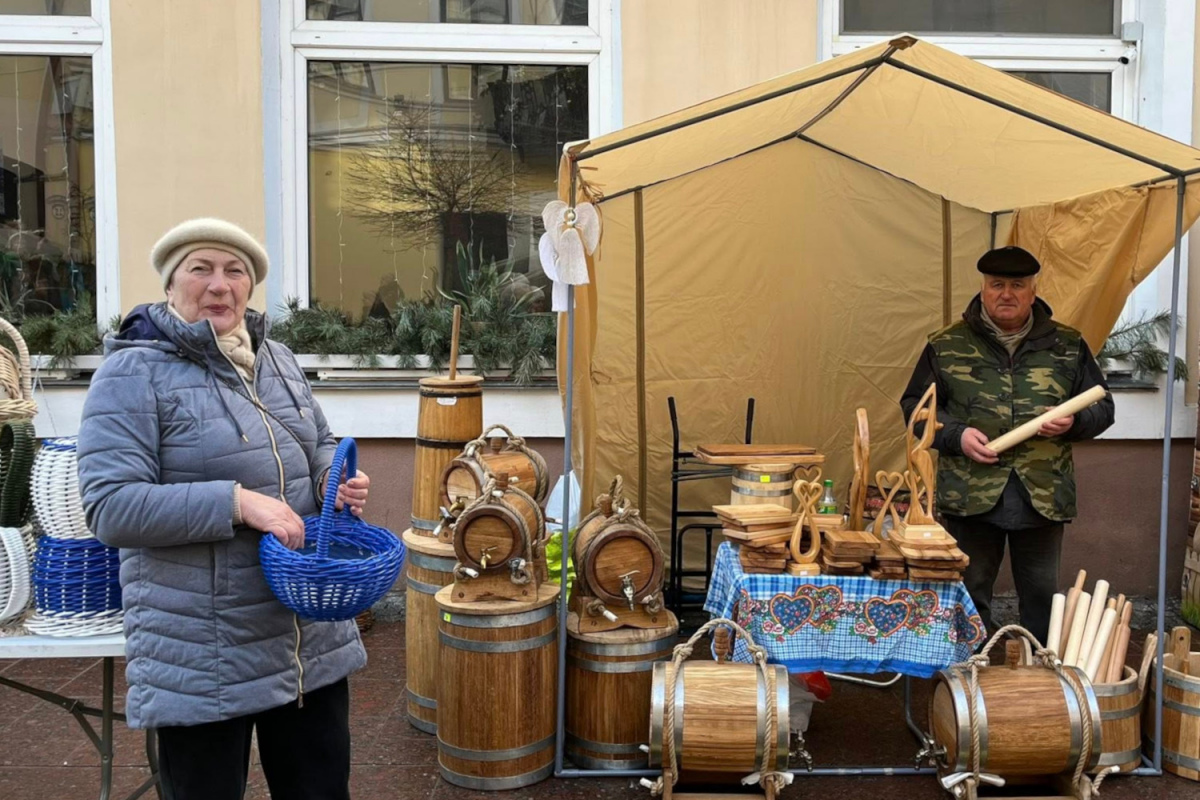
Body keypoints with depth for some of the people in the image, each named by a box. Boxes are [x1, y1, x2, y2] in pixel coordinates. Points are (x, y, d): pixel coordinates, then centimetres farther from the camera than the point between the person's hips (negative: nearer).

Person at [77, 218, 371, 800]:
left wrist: (337, 480, -3)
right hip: (202, 660, -6)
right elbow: (110, 507, -18)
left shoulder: (277, 360, 9)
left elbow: (318, 448, 21)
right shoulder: (134, 373, -11)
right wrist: (236, 502, -26)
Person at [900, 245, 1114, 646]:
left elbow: (1102, 407, 13)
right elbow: (915, 405, 6)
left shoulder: (1067, 345, 8)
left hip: (1043, 494, 1)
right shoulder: (946, 345, 4)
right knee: (969, 595, 8)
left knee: (1042, 596, 11)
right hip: (971, 494, -1)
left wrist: (1073, 422, -9)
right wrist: (956, 436, -11)